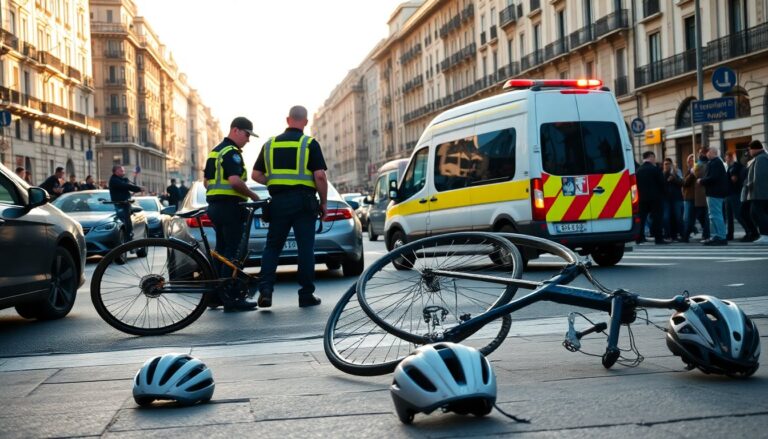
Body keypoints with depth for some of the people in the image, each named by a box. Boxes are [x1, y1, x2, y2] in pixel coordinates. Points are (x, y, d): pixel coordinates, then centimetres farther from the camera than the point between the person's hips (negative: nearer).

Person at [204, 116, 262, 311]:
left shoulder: (215, 151, 19)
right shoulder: (232, 152, -13)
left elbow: (206, 181, 22)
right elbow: (235, 181, -25)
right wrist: (253, 196, -14)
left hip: (215, 205, 10)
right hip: (230, 206, -10)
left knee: (220, 249, 14)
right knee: (232, 252, -7)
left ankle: (215, 294, 18)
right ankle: (231, 298, -7)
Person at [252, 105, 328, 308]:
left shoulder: (270, 144, 9)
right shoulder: (310, 144, -3)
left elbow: (256, 174, 9)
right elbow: (320, 176, -11)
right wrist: (324, 202, -1)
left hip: (278, 201, 3)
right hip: (303, 201, -3)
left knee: (272, 246, 11)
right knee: (305, 247, 3)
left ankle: (265, 289, -4)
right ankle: (306, 295, 6)